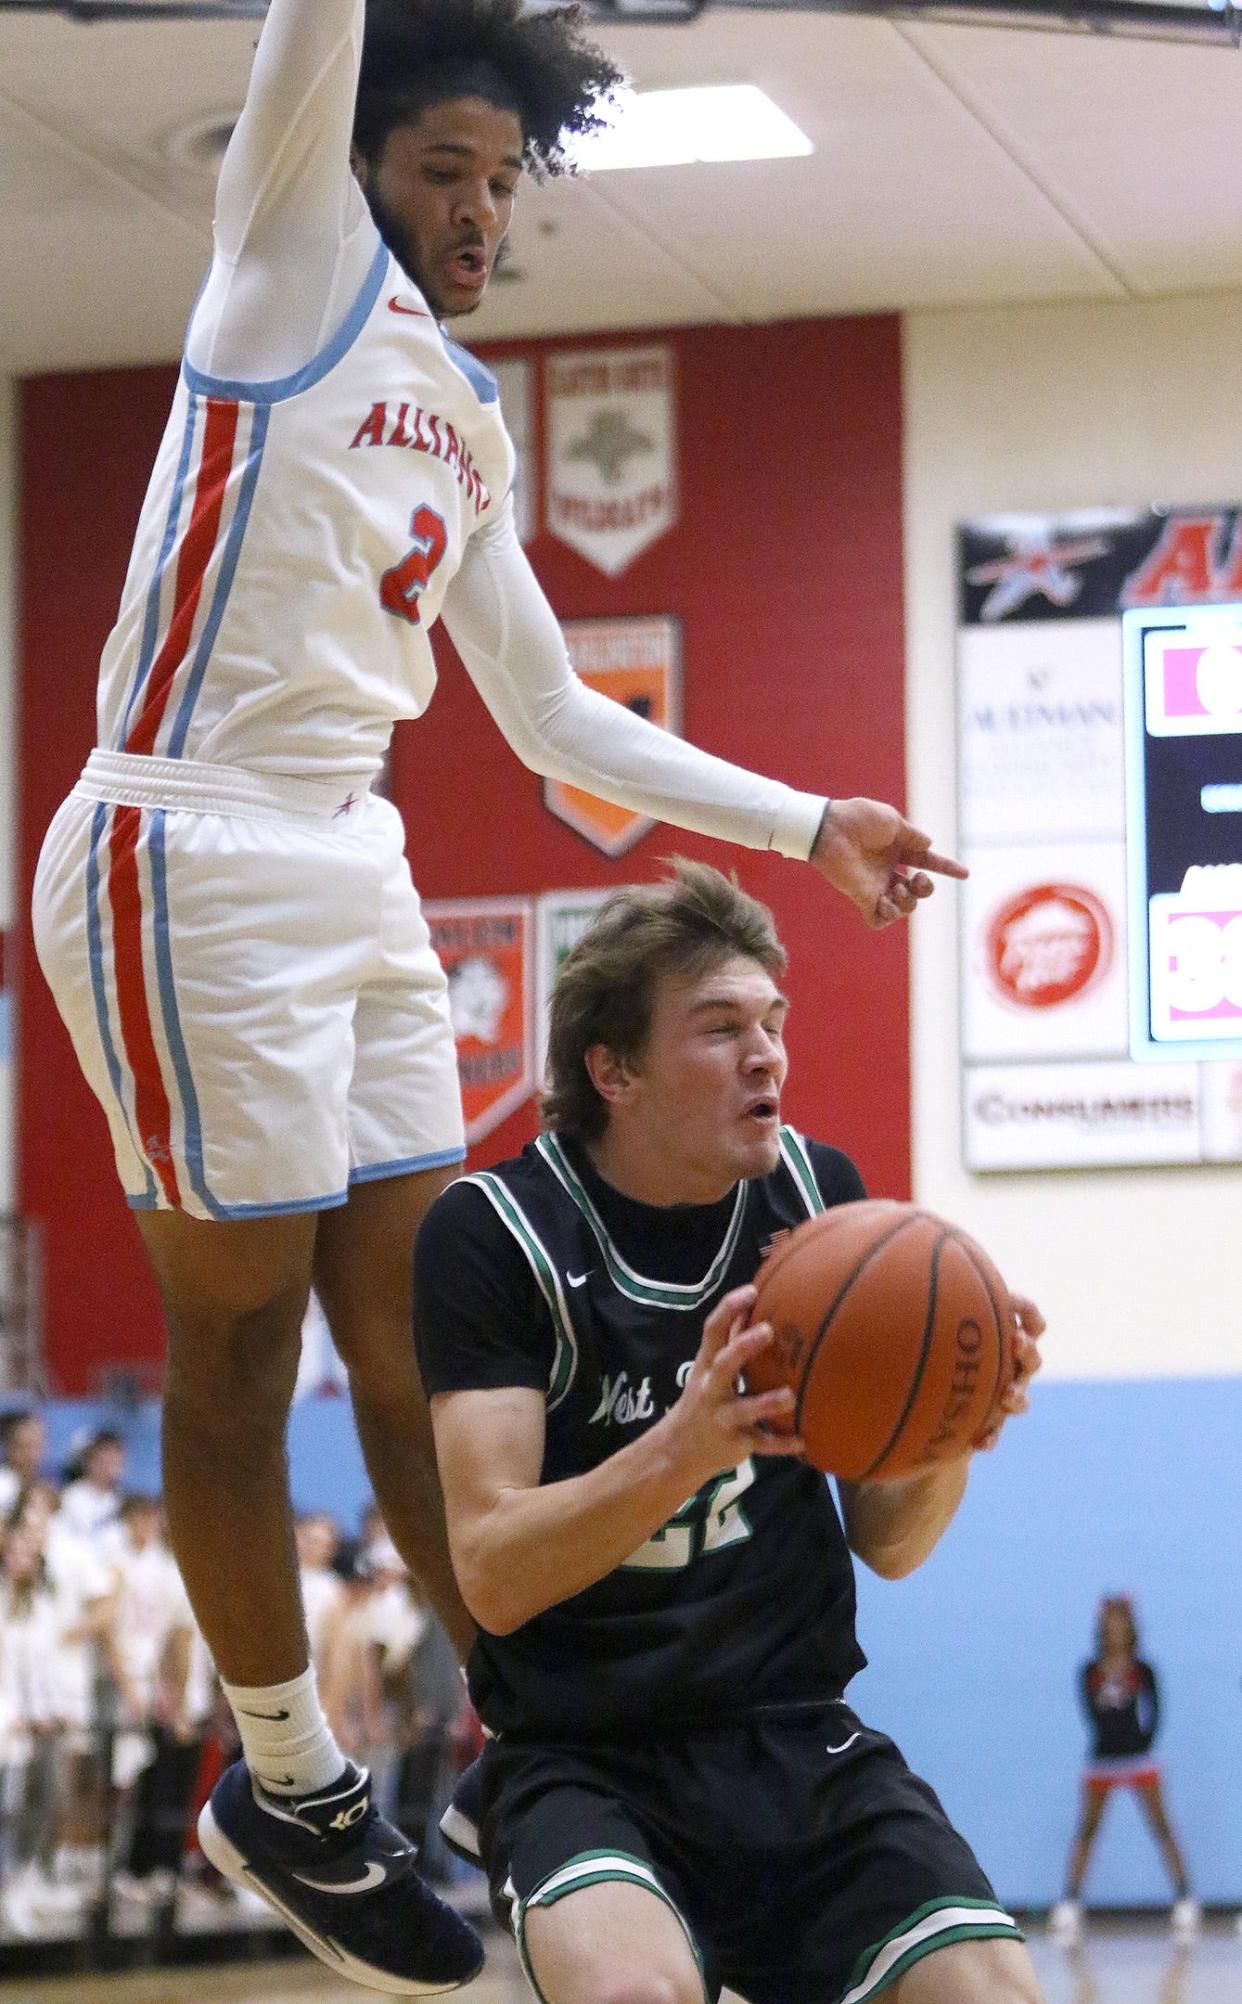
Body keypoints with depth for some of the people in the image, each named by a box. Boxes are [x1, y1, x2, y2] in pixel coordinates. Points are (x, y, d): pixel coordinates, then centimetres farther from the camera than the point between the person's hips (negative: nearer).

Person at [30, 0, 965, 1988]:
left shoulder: (470, 428, 19)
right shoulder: (299, 254, -1)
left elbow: (555, 719, 24)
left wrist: (806, 823, 21)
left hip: (352, 873, 8)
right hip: (192, 864, -8)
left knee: (414, 1326, 9)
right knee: (242, 1338, 0)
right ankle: (291, 1788, 11)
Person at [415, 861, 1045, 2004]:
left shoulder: (819, 1196, 4)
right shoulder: (492, 1233, -8)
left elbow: (888, 1544, 8)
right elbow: (493, 1578, -16)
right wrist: (686, 1446, -33)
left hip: (798, 1742, 4)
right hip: (584, 1760, -4)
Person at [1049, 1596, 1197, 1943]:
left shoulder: (1142, 1671, 1)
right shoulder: (1090, 1673, 3)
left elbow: (1154, 1713, -1)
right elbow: (1091, 1713, -6)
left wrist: (1143, 1740, -14)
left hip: (1138, 1758, -1)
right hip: (1101, 1758, 1)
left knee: (1161, 1827, -4)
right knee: (1087, 1829, 3)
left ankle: (1184, 1896, -4)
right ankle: (1070, 1899, 6)